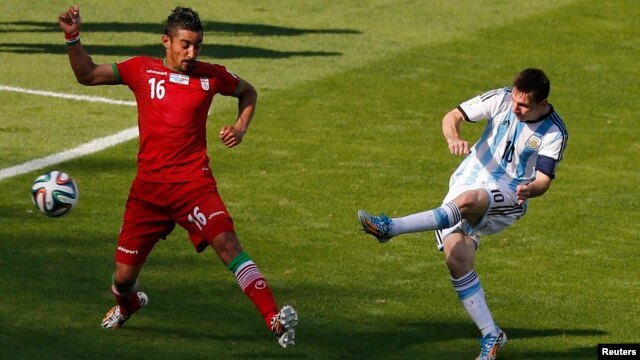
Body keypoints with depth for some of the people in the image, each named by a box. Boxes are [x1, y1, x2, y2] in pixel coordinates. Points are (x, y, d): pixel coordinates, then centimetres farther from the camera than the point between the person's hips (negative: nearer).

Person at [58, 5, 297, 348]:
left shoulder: (211, 75, 2)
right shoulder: (142, 70, 2)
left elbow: (248, 92, 21)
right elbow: (87, 75, 5)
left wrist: (240, 128, 4)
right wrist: (73, 38, -9)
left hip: (194, 183, -1)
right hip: (148, 187, 1)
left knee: (227, 243, -25)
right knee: (124, 275, 6)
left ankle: (275, 318, -29)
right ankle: (126, 305, 44)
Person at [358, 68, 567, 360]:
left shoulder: (554, 133, -11)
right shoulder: (501, 99, -5)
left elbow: (543, 180, -14)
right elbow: (453, 116, -2)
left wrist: (529, 189, -39)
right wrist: (454, 138, -26)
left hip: (507, 198, -4)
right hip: (468, 180, 4)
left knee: (467, 201, -38)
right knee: (457, 260, -13)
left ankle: (390, 228, -38)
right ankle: (491, 335, -2)